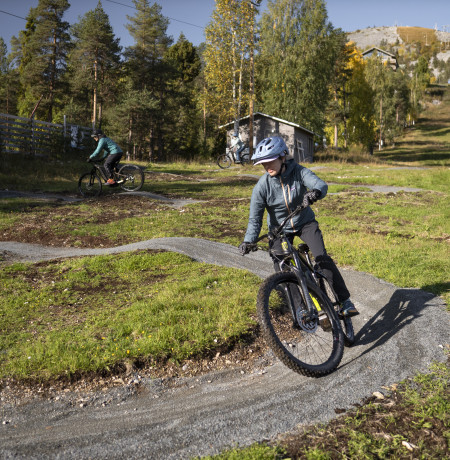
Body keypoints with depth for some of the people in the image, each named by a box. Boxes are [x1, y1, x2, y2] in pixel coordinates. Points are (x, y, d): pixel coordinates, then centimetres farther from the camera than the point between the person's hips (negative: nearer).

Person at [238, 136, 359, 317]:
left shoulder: (298, 172, -20)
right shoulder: (262, 186, -18)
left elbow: (321, 184, -36)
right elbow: (255, 218, -16)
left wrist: (314, 192, -60)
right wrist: (248, 241, -30)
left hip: (305, 222, -1)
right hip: (279, 229, 1)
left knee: (322, 258, -18)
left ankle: (345, 302, -10)